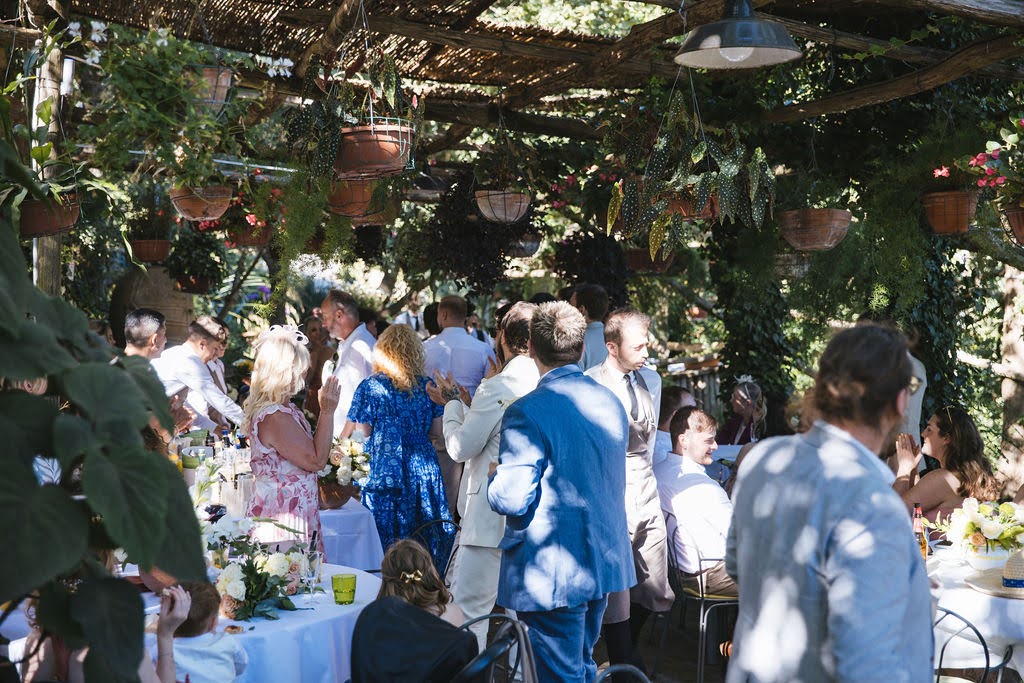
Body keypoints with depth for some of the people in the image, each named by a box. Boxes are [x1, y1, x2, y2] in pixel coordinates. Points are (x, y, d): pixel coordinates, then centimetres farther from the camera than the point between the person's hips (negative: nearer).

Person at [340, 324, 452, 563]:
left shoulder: (370, 387, -8)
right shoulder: (427, 386, 3)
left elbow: (363, 432, -10)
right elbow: (437, 430, 6)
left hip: (384, 474, -3)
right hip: (424, 472, 3)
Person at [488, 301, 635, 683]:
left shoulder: (527, 413, -19)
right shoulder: (610, 403, 4)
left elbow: (513, 500, -21)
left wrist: (493, 478, 1)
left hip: (552, 574, -7)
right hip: (604, 562, 7)